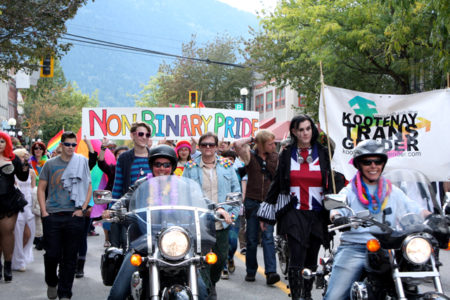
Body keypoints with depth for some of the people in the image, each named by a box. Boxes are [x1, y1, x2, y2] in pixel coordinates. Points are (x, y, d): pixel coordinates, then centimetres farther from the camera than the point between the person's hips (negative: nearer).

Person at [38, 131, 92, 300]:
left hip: (74, 216, 0)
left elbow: (88, 187, 8)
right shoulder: (50, 164, 7)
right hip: (52, 216, 0)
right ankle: (51, 283, 28)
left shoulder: (82, 162, 6)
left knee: (69, 257, 4)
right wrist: (44, 211, -2)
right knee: (51, 254, 1)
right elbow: (41, 188, 9)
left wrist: (82, 209, -3)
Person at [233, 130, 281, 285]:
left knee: (268, 237, -10)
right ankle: (251, 271, 18)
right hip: (253, 202, -1)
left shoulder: (276, 157, 10)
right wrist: (251, 139, -3)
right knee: (252, 239, 7)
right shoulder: (250, 156, 2)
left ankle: (271, 272, -16)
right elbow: (237, 144, -16)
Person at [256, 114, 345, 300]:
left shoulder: (324, 153, 6)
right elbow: (277, 183, 13)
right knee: (297, 259, -12)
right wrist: (266, 212, 13)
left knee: (311, 260, 10)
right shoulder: (287, 154, 8)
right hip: (294, 213, -1)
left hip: (318, 215, 1)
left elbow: (337, 180, 6)